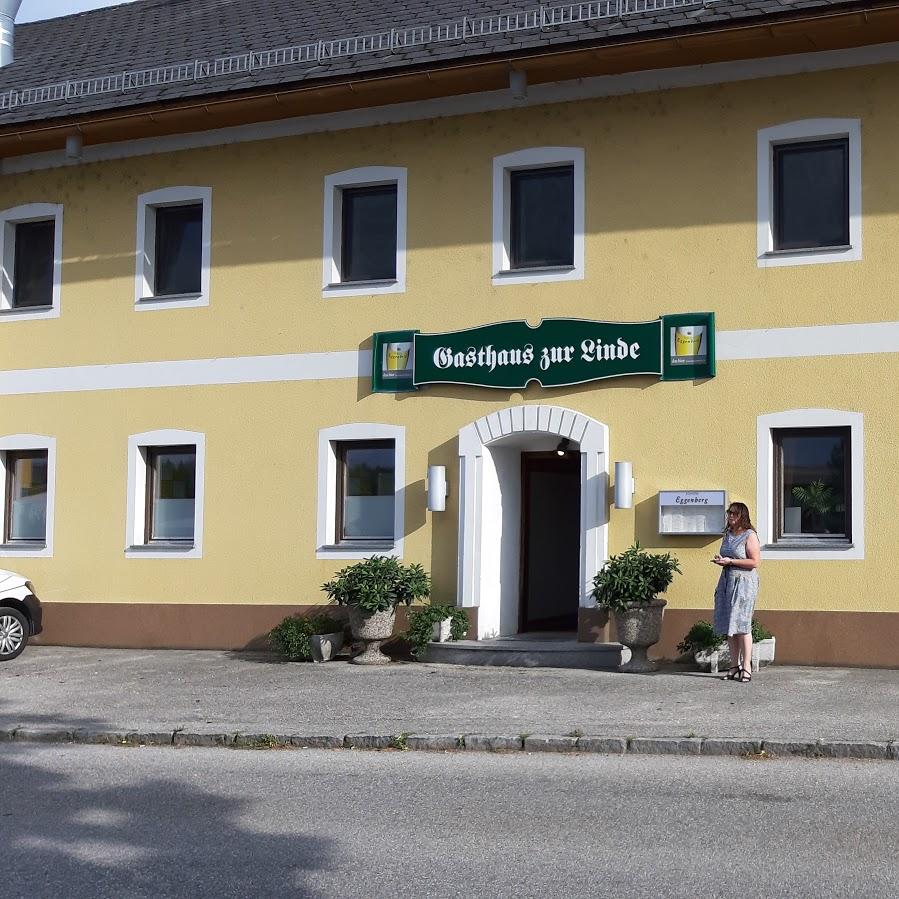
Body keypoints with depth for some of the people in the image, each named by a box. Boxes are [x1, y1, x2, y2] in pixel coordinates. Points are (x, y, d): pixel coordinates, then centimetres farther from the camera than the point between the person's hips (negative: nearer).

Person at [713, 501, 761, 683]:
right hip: (726, 580, 7)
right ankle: (735, 666, 9)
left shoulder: (749, 535, -6)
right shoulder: (727, 535, 16)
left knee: (741, 624, -11)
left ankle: (746, 667, -7)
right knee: (728, 626, 4)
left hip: (744, 581, -7)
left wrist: (730, 561, -15)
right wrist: (720, 560, 5)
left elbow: (755, 561, -13)